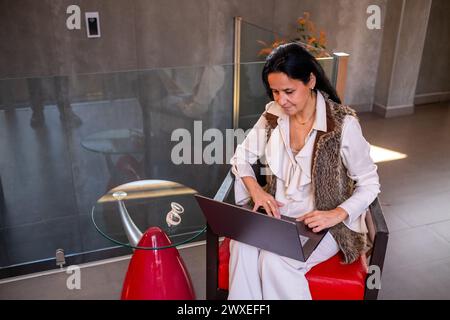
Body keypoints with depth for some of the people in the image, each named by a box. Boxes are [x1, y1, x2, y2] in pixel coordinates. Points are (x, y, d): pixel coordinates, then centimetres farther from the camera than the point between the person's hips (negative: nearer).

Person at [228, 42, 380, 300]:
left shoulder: (344, 124, -14)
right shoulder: (272, 116, -1)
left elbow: (369, 184, -7)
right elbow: (242, 157, 9)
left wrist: (337, 214, -23)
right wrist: (256, 190, -10)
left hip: (321, 224, -3)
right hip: (276, 214, 4)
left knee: (275, 260, -30)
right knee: (242, 245, -28)